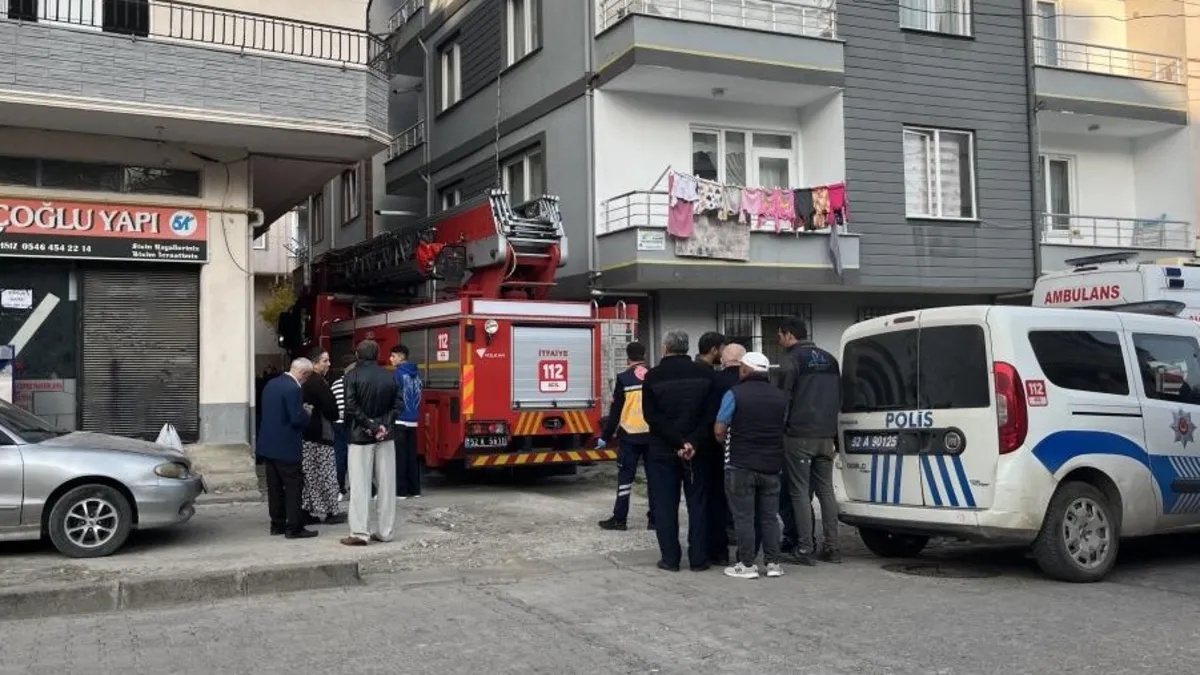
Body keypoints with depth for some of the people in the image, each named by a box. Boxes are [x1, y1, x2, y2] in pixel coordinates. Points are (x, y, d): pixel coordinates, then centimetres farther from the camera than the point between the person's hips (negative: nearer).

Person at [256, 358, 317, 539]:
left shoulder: (271, 384, 9)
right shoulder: (294, 389, -19)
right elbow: (297, 420, -22)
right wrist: (306, 413, -1)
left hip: (268, 444, 9)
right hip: (285, 447, -9)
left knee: (275, 487, 14)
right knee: (294, 486, -1)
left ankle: (277, 525, 20)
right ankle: (294, 528, 1)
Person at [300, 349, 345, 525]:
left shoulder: (306, 382, 11)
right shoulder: (318, 383, -16)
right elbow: (330, 407, -17)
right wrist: (334, 418, 3)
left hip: (306, 434, 9)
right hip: (321, 434, -9)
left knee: (310, 476, 11)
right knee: (327, 475, 1)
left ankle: (309, 511, 15)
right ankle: (331, 512, 7)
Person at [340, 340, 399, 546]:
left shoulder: (353, 376, -5)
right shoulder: (389, 377, 7)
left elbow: (351, 407, -13)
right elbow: (395, 407, 4)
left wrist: (370, 426, -9)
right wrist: (382, 426, -2)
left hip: (360, 436, -4)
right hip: (385, 436, 4)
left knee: (360, 486, -1)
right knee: (386, 485, 7)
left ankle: (360, 533, -3)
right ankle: (385, 531, 10)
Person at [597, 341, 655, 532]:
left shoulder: (623, 378, -5)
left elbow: (616, 410, -4)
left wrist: (606, 436, 2)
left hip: (630, 435, -3)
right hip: (653, 434, 3)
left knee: (625, 477, 1)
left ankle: (619, 519, 3)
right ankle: (655, 518, 10)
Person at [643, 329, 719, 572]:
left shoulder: (653, 376, -3)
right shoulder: (706, 374, 1)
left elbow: (652, 416, -11)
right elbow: (712, 414, -8)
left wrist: (679, 442, -14)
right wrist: (694, 443, -13)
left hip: (662, 451, -1)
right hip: (698, 451, 1)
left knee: (665, 506, 5)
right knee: (698, 504, 8)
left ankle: (670, 559, 6)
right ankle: (698, 559, 8)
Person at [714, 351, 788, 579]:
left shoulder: (735, 394, -9)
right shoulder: (780, 397, 8)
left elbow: (719, 430, -9)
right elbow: (782, 428, 12)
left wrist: (729, 444, 10)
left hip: (741, 466, -5)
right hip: (771, 466, 5)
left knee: (744, 517, 1)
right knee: (769, 516, 12)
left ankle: (747, 565, 3)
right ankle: (773, 563, 13)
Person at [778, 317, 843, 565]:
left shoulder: (792, 360, -7)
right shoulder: (829, 359, 15)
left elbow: (784, 398, -11)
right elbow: (839, 397, 20)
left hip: (799, 435, -7)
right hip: (826, 435, 7)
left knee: (800, 491, -2)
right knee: (825, 489, 12)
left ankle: (805, 548, -3)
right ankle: (832, 547, 11)